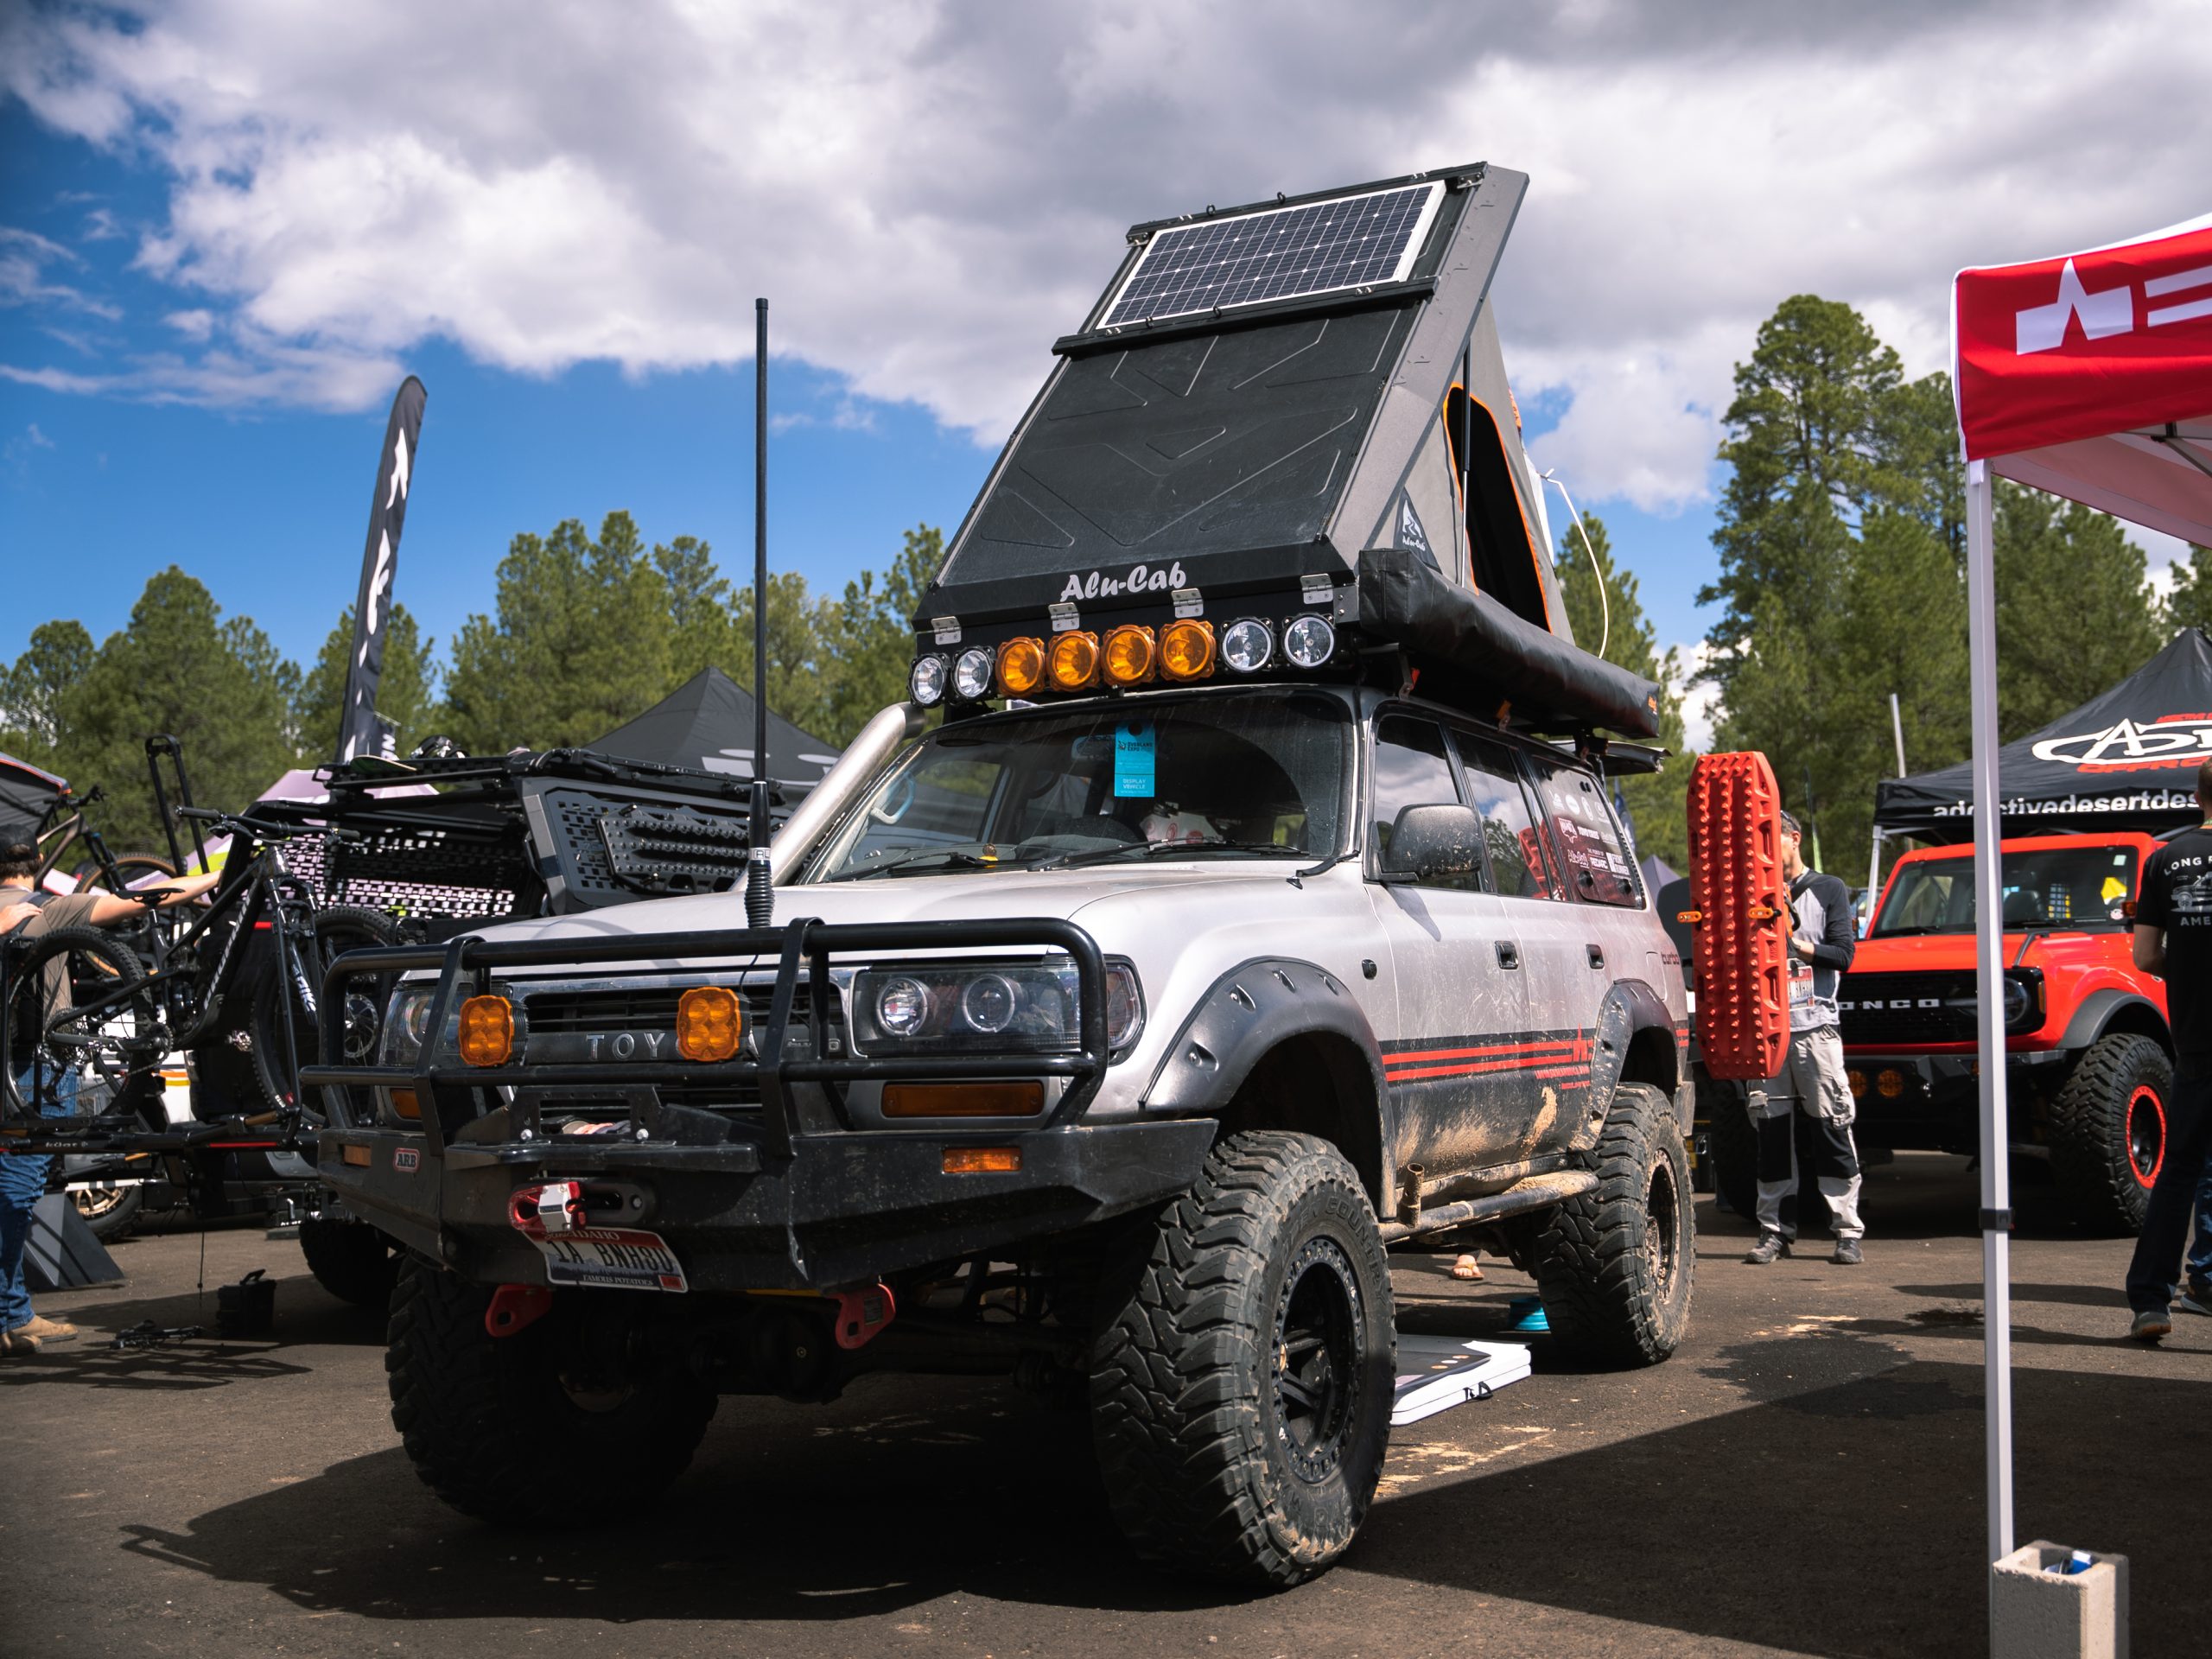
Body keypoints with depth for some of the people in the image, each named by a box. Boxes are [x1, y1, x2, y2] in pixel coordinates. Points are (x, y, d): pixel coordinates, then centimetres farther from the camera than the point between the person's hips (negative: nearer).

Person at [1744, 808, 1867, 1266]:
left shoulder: (1829, 890, 10)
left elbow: (1844, 954, 0)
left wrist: (1799, 944, -11)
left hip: (1815, 1025, -3)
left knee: (1832, 1127, -5)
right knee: (1771, 1129, 1)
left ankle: (1848, 1231, -2)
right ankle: (1774, 1229, 6)